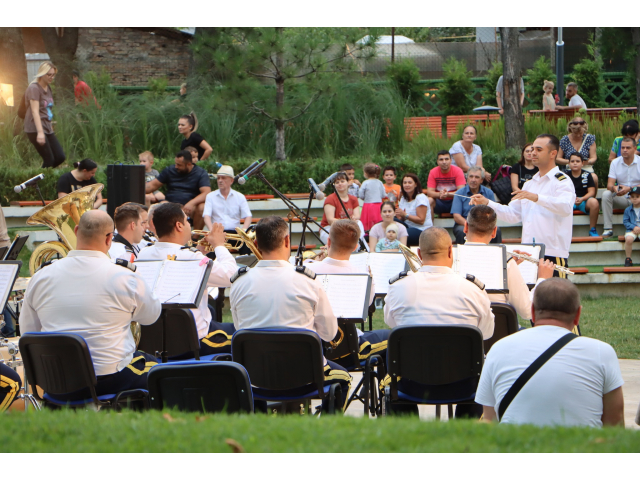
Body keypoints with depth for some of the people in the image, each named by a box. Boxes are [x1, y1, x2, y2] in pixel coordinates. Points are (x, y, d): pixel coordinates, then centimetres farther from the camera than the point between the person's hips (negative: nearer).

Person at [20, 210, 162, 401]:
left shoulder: (41, 277, -4)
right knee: (152, 364, 28)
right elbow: (151, 315, 5)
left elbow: (27, 331, 6)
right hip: (109, 380, -4)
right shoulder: (123, 278, -14)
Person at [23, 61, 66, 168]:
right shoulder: (34, 88, -13)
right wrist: (40, 132, -28)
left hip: (47, 128, 9)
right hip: (35, 130, -9)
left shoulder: (48, 87, 14)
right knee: (49, 160, -9)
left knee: (60, 157, 3)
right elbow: (35, 111, -21)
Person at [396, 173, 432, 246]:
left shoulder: (421, 198, -9)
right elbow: (402, 219, 13)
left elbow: (421, 220, -15)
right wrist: (400, 216, -11)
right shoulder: (403, 198, 16)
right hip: (409, 227, 7)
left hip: (422, 231, -7)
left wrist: (405, 215, -23)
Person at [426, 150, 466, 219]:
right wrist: (439, 194, -34)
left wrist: (448, 194, -36)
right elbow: (429, 192, -11)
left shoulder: (458, 171, -9)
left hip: (454, 201, -1)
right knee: (429, 200, -29)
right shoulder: (433, 172, -5)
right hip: (439, 202, 1)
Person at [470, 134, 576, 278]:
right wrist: (487, 203, 8)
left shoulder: (562, 181, -3)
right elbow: (513, 214, 20)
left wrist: (537, 198, -35)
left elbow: (566, 207, -23)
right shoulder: (530, 184, 22)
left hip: (553, 254, -7)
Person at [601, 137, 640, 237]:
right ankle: (608, 228, -26)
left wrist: (629, 189, -33)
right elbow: (609, 185, -5)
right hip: (622, 199, 3)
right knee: (606, 194, -25)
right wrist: (614, 188, -30)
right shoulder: (615, 163, 3)